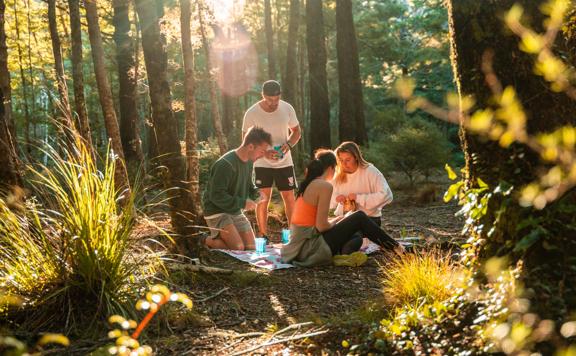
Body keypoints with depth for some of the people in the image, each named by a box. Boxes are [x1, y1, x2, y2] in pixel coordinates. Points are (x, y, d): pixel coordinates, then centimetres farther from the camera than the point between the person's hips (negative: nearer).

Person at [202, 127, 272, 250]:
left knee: (251, 247, 3)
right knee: (238, 248, -19)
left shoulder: (248, 162, 4)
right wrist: (242, 203, -24)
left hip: (236, 212, 8)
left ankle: (220, 236, 20)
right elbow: (216, 196, -25)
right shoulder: (225, 165, -24)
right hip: (217, 211, -8)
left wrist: (256, 193, -6)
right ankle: (206, 241, 2)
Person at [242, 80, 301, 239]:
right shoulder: (252, 113, -13)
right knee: (263, 200, -1)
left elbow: (296, 131, 6)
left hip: (284, 162, 2)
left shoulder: (287, 109, -7)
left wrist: (288, 144, -16)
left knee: (290, 198, 6)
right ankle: (263, 237, 8)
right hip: (262, 164, -2)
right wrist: (264, 152, -23)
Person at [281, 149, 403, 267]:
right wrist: (336, 221, 2)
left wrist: (339, 219, 16)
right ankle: (396, 247, 9)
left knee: (356, 239, 24)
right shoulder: (325, 186, -14)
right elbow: (321, 226, -18)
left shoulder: (307, 184, 12)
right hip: (310, 248, -8)